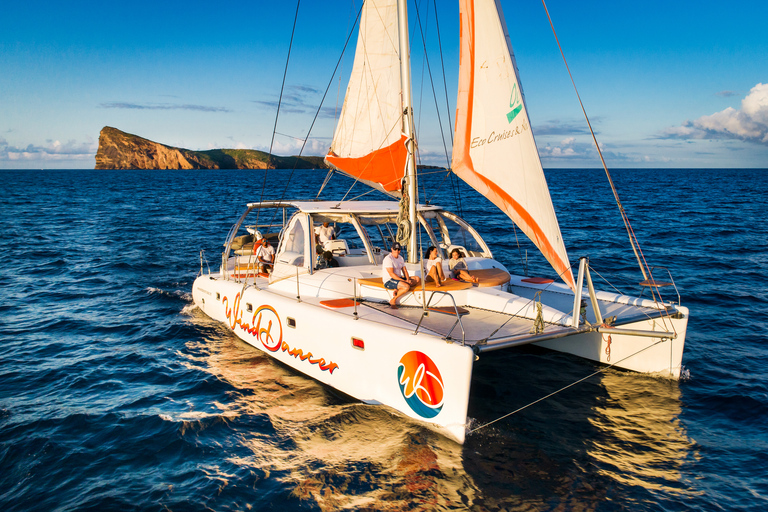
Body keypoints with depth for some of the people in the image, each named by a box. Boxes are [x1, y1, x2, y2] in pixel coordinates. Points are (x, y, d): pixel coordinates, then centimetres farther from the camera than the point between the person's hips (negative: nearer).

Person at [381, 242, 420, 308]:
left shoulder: (400, 258, 12)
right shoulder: (388, 258, -15)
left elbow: (404, 270, 11)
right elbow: (391, 274, -21)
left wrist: (408, 279, -10)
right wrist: (404, 281, -22)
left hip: (398, 278, 9)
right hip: (389, 281, -9)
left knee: (417, 279, -2)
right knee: (407, 287, -32)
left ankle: (398, 289, -12)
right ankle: (393, 301, -15)